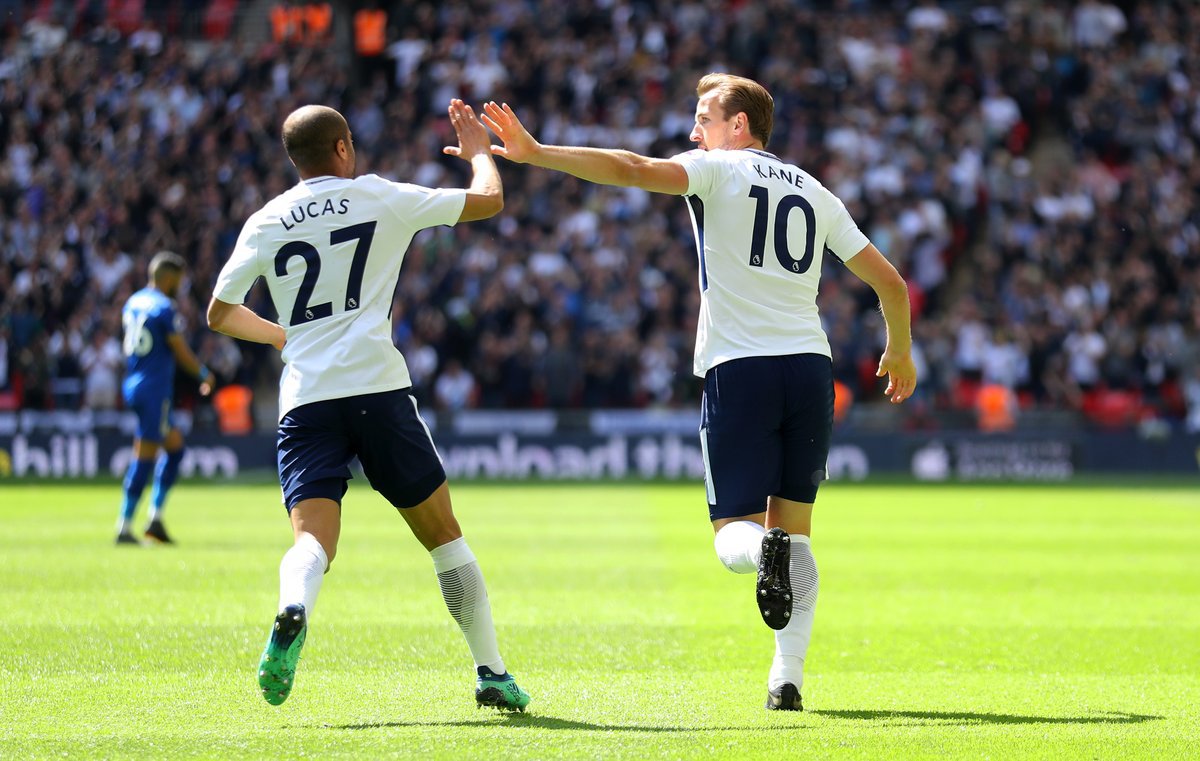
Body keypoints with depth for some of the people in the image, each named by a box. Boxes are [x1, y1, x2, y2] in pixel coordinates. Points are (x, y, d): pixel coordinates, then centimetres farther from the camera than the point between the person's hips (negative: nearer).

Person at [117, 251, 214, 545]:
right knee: (144, 457, -5)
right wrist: (204, 374, 6)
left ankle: (156, 518, 12)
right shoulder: (165, 308, -14)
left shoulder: (133, 303, 11)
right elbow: (181, 352, -10)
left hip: (132, 385, 9)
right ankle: (124, 527, -5)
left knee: (175, 447, 17)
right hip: (154, 388, -9)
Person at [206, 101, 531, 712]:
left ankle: (292, 612, -43)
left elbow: (219, 315, 21)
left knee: (313, 540, -9)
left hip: (304, 398, 1)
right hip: (377, 386, -1)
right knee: (442, 533, 12)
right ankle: (491, 672, 13)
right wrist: (478, 151, 37)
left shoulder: (265, 224, 12)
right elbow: (489, 201, 16)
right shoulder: (381, 198, 7)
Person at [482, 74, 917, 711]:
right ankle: (787, 677, 0)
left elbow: (631, 169, -14)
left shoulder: (718, 170, 3)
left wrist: (534, 154, -11)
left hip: (738, 367, -4)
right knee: (796, 530, 12)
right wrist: (900, 352, 36)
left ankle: (763, 549, -35)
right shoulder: (815, 193, 17)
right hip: (810, 366, 4)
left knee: (734, 534, 2)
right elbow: (889, 282, 19)